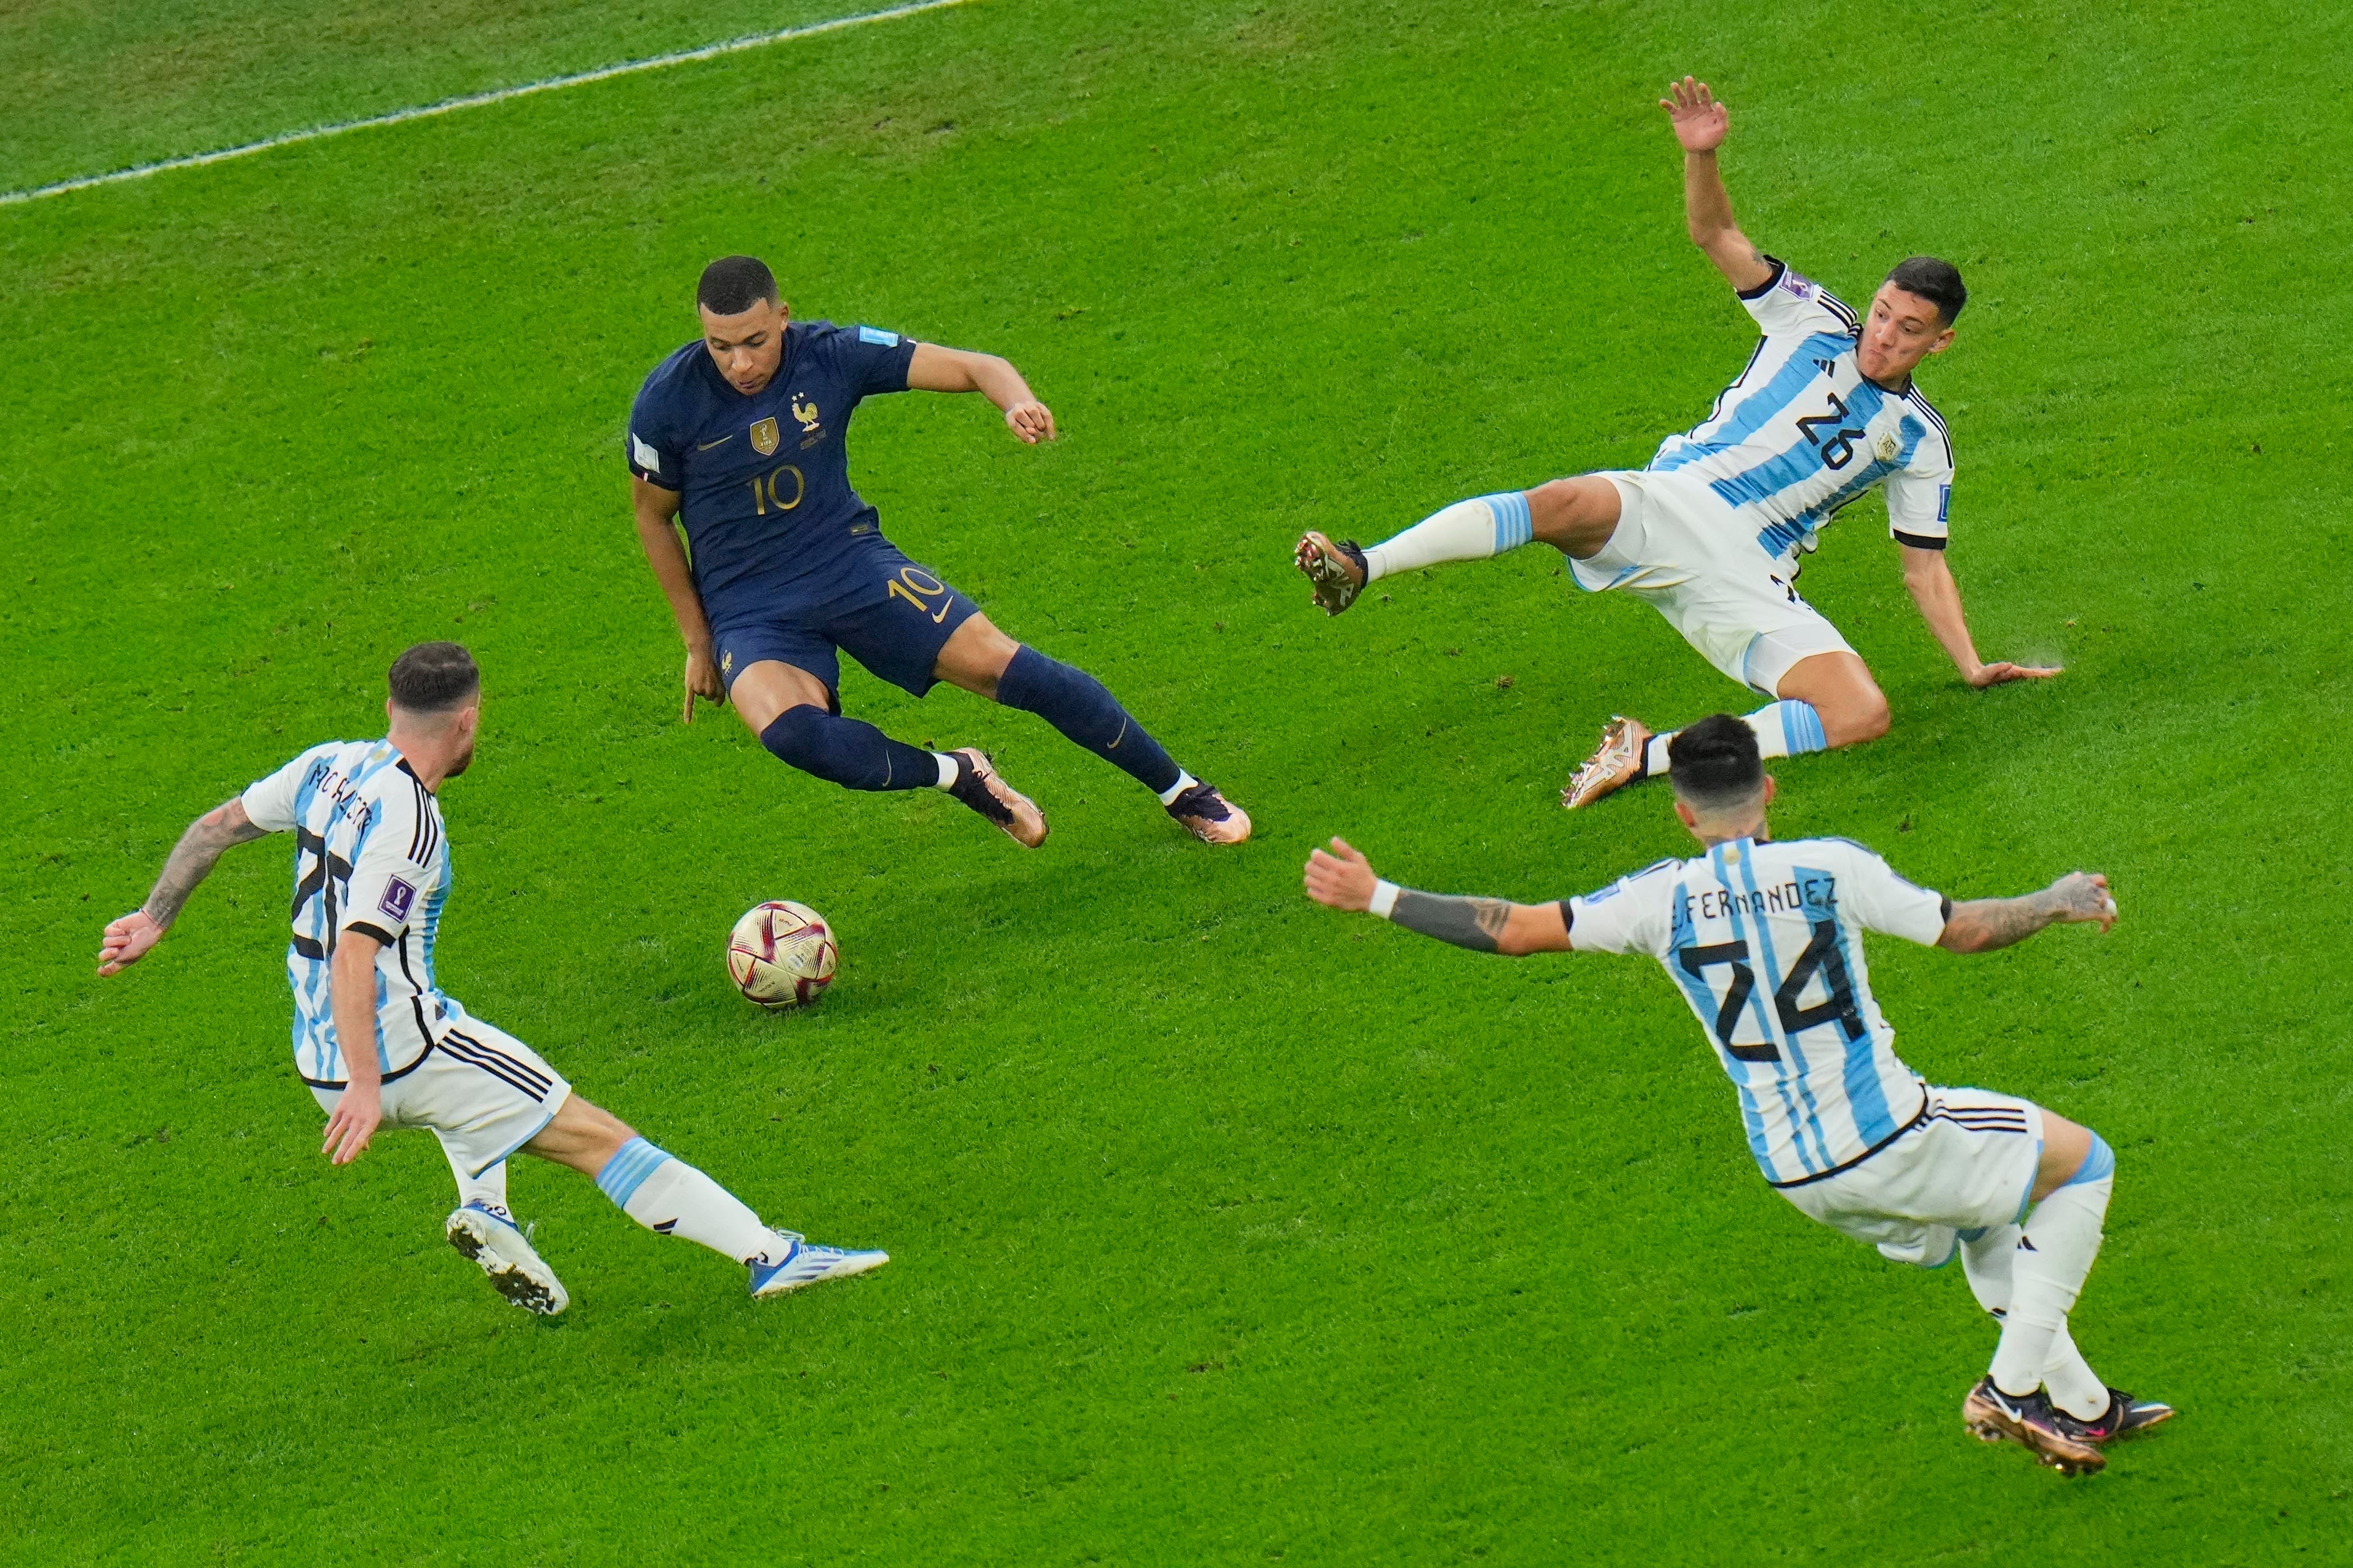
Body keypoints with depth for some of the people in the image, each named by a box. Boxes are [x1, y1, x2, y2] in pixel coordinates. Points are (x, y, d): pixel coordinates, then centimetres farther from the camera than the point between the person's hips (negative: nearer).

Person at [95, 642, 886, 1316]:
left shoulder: (332, 766, 5)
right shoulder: (406, 820, -20)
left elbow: (217, 825, 16)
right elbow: (354, 953, -27)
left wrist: (154, 919, 29)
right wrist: (364, 1086, -29)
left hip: (323, 1061, 9)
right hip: (400, 1054, -9)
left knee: (469, 1076, 39)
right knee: (596, 1135, -4)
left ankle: (483, 1208, 15)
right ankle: (771, 1255, -6)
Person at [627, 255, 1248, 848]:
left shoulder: (834, 355, -10)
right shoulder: (667, 401, -13)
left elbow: (973, 367, -7)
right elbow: (653, 515, 3)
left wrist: (1017, 401, -31)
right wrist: (697, 641, 5)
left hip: (853, 563, 1)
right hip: (750, 613, -1)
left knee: (1002, 665, -10)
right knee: (785, 729, -33)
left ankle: (1182, 791, 8)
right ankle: (956, 776, -9)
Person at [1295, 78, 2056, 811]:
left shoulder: (1920, 439, 17)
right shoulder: (1813, 320, 13)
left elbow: (1924, 563, 21)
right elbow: (1715, 234, 6)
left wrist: (1971, 664, 10)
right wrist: (1702, 156, -14)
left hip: (1750, 583, 2)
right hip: (1669, 504, -2)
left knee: (1864, 714, -23)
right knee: (1572, 503, -37)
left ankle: (1648, 755, -25)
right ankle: (1361, 567, -46)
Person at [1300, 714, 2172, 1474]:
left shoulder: (1661, 900, -4)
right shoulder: (1828, 869, -11)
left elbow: (1517, 930, -3)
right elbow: (1963, 931, -4)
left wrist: (1378, 898, 7)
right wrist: (2059, 903, 15)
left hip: (1796, 1177, 5)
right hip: (1891, 1140, -5)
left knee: (1986, 1224, 32)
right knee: (2083, 1162, 14)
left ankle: (2083, 1406, 34)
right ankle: (2013, 1387, 5)